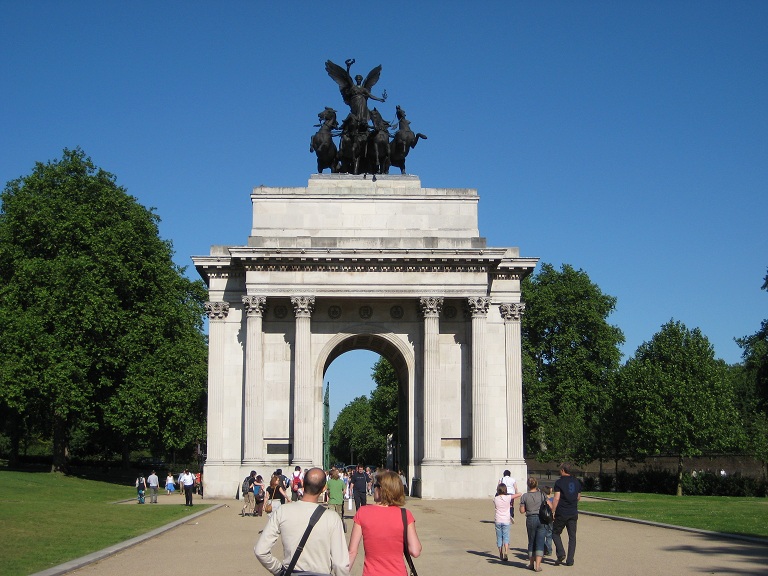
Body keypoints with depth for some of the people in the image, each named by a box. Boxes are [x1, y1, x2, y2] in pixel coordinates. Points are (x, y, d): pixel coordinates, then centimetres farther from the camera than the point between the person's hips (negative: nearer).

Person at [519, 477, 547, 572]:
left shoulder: (525, 496, -4)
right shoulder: (542, 495, -3)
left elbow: (522, 511, -2)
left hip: (530, 519, 1)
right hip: (541, 519, 0)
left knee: (531, 542, 15)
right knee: (540, 542, 1)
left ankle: (531, 563, 23)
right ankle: (538, 565, -7)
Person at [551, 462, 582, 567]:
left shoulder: (559, 482, -10)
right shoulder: (577, 482, 7)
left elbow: (556, 498, -16)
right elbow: (579, 497, 16)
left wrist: (552, 512, -12)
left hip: (561, 513, -4)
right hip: (573, 513, 5)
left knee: (555, 533, 11)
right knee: (572, 536, 8)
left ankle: (561, 554, -6)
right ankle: (570, 560, 6)